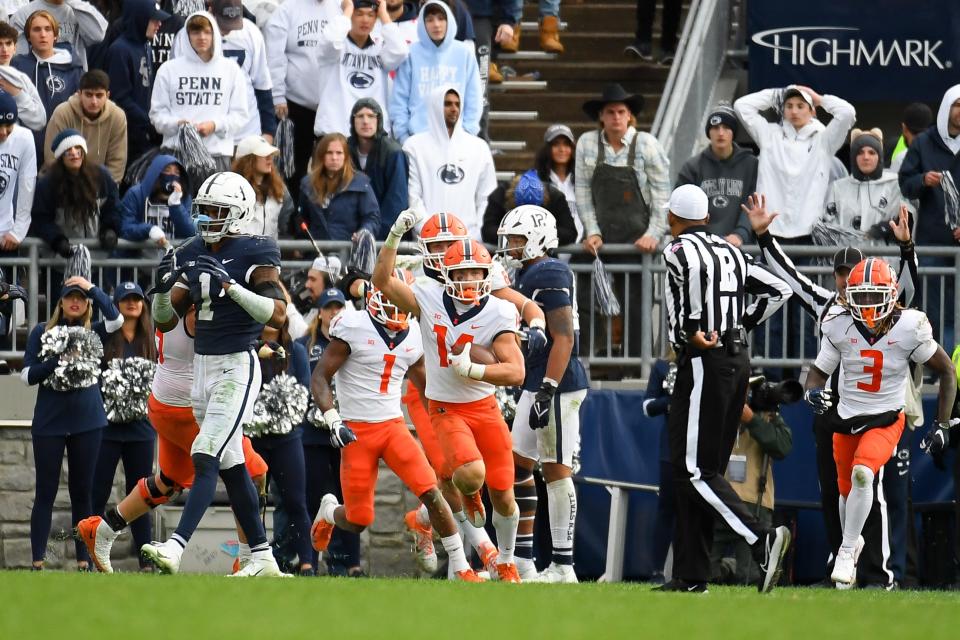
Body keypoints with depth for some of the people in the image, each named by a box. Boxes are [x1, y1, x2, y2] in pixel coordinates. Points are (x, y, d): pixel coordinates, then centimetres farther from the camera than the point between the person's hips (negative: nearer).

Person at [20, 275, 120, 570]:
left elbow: (115, 318, -13)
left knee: (82, 493, 5)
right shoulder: (43, 332, 5)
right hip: (49, 421, -1)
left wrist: (93, 289, -14)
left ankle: (83, 562, 7)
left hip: (87, 423, 1)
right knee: (45, 492, -1)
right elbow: (27, 375, 0)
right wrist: (58, 362, -14)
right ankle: (37, 562, -2)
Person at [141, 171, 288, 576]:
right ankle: (262, 558, 17)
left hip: (237, 368, -8)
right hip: (202, 368, 8)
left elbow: (278, 315, -20)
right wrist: (164, 287, -9)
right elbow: (165, 321, 12)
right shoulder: (192, 257, 10)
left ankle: (175, 548, -27)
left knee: (206, 458, -17)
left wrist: (230, 285, -29)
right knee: (231, 466, 11)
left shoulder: (253, 254, -10)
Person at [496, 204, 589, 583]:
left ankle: (563, 566, -5)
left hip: (556, 385, -11)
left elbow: (564, 338, -20)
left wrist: (547, 391, -24)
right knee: (517, 466, 13)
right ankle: (522, 559, 18)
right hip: (536, 385, 11)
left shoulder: (549, 275, -14)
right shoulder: (529, 276, 17)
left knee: (556, 470, -7)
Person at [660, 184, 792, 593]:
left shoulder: (679, 249, -6)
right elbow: (778, 290, 18)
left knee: (694, 470, -8)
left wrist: (693, 329, -22)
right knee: (698, 470, 12)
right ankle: (691, 575, 11)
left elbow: (697, 268, -30)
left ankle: (762, 540, -25)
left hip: (704, 361, -8)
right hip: (738, 359, 8)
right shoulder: (731, 252, 17)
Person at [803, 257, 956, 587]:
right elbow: (819, 371, 0)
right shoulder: (839, 326, -11)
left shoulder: (909, 328, -18)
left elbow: (947, 371, -5)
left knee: (862, 474, -27)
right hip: (846, 417, 3)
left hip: (886, 420, -3)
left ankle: (847, 553, -16)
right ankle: (853, 540, 45)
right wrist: (812, 391, -24)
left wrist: (942, 425, -7)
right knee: (847, 490, 15)